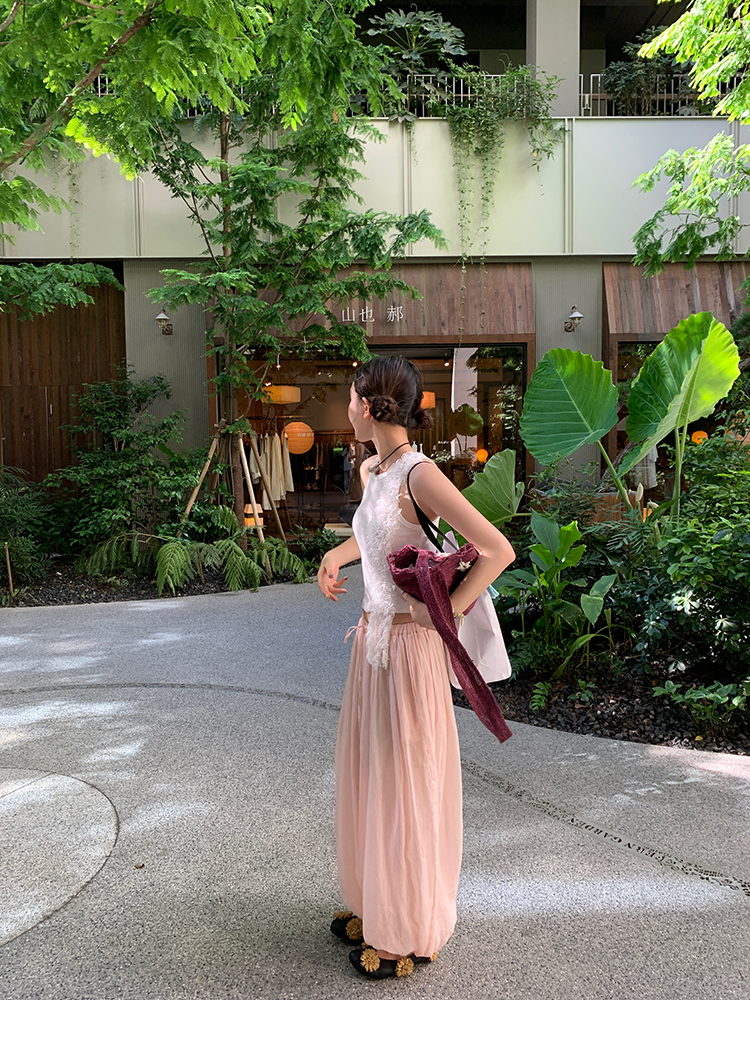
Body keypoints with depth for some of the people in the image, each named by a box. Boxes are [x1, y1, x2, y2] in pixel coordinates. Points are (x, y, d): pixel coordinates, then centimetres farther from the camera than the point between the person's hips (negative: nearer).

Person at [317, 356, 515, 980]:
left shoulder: (419, 474, -19)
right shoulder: (372, 471, 8)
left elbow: (498, 550, -21)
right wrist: (334, 556, 16)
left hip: (409, 646, -9)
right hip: (373, 639, 9)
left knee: (405, 786, 5)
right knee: (368, 777, 19)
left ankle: (409, 934, 25)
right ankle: (375, 908, 39)